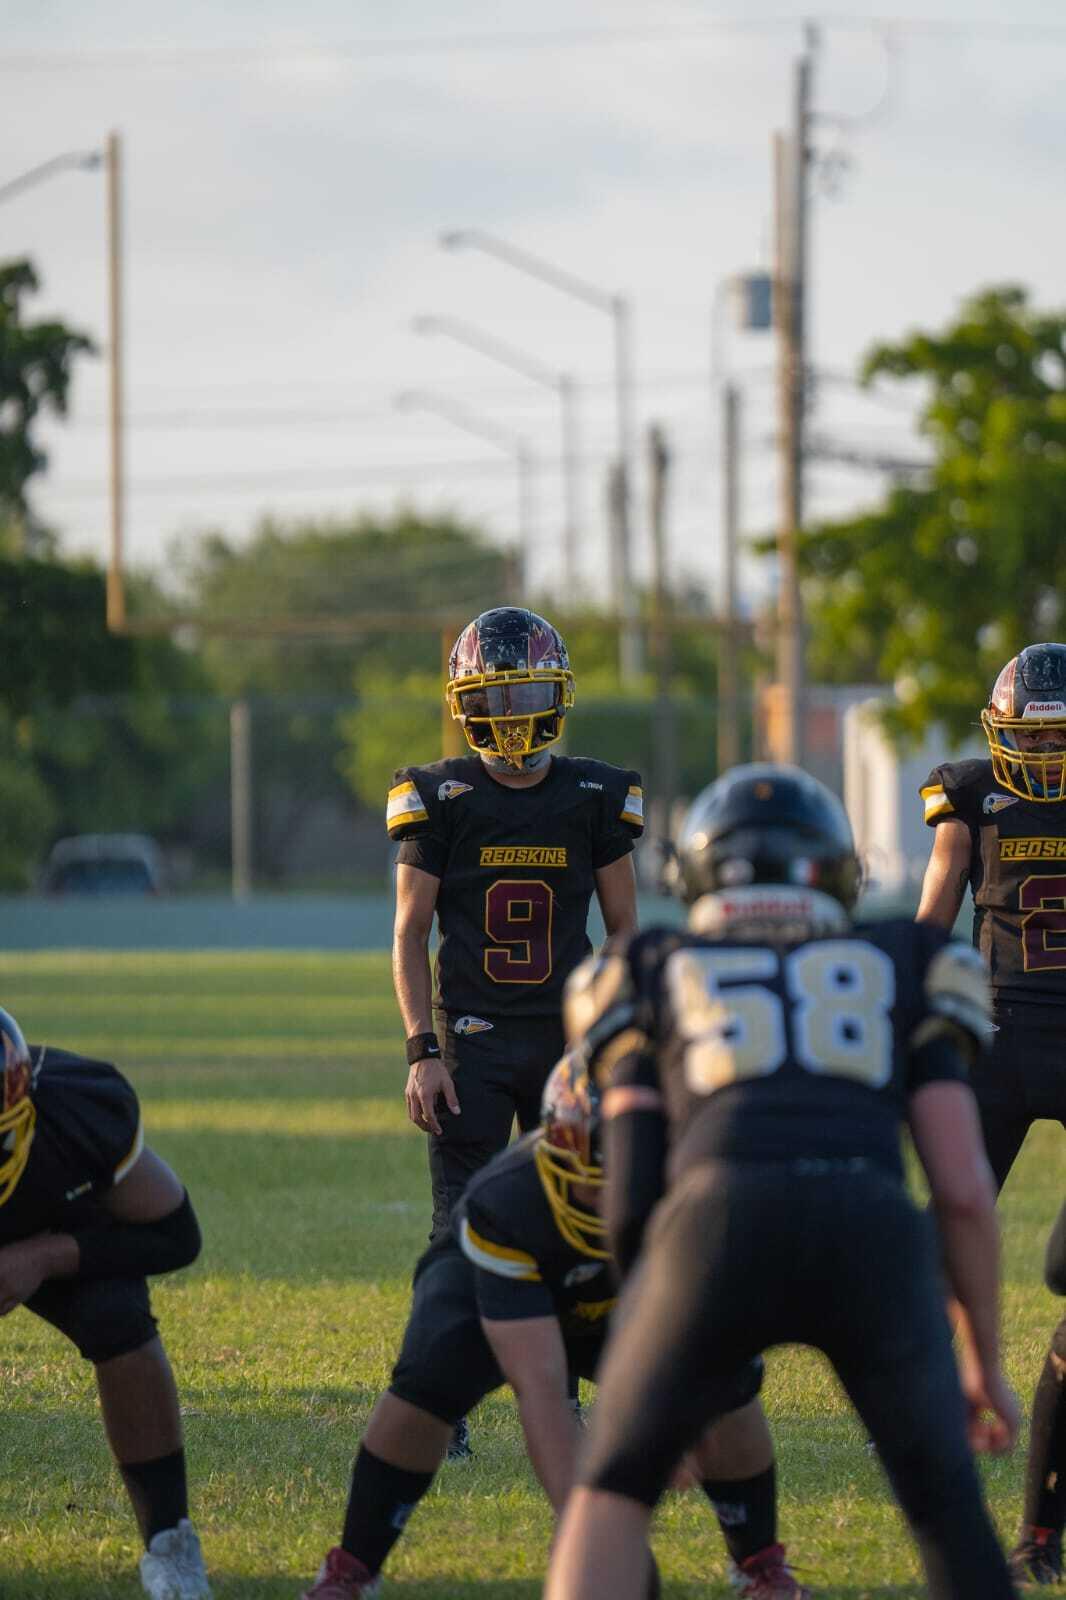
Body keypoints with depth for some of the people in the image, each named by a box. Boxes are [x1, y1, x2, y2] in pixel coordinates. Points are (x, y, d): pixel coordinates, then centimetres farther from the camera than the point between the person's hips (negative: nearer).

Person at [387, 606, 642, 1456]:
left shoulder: (594, 798, 3)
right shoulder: (441, 798, -3)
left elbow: (624, 931, 8)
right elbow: (409, 935, 0)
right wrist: (422, 1052, -9)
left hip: (568, 1037, 2)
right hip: (471, 1037, -2)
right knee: (466, 1227, -6)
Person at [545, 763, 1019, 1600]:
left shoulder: (656, 981, 31)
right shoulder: (899, 975, 32)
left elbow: (639, 1188, 25)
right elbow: (966, 1188, 22)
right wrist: (986, 1363, 32)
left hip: (723, 1224, -1)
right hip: (870, 1237, 1)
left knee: (614, 1490, 19)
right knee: (945, 1507, 21)